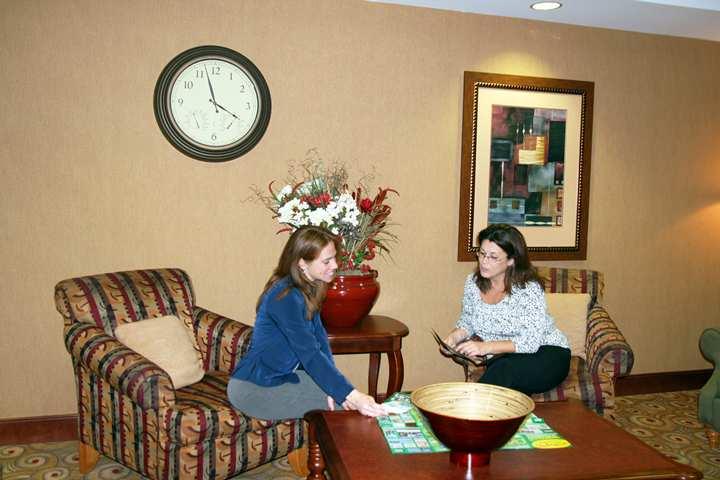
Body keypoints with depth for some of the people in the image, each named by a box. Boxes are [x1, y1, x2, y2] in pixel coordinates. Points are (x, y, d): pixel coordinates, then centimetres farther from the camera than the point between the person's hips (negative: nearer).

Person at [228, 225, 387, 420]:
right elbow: (310, 354, -30)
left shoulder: (307, 290, 3)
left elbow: (319, 337, -3)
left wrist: (331, 384, -16)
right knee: (343, 404, -12)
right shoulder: (286, 298, -26)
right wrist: (352, 396, -32)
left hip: (280, 375, 8)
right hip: (253, 389, -8)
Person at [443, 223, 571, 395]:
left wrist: (486, 347, -35)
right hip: (502, 358, 4)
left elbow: (530, 342, -25)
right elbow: (467, 322, 11)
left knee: (504, 370, -34)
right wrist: (455, 336, -11)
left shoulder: (529, 289, -20)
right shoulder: (473, 282, -4)